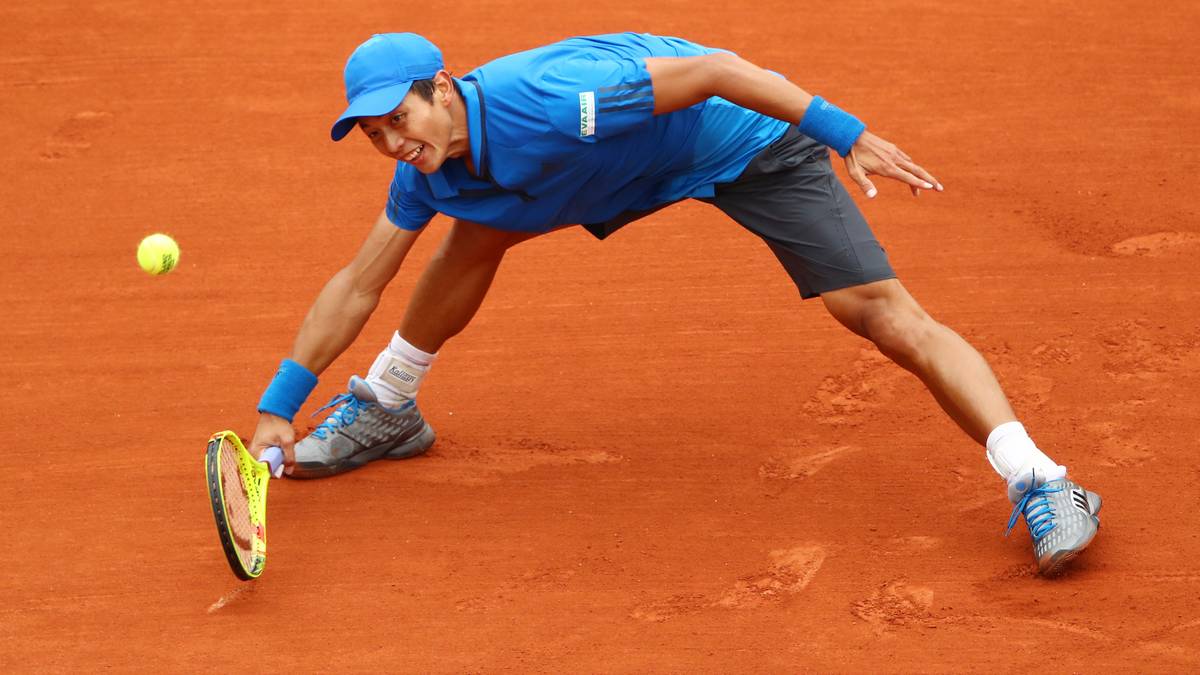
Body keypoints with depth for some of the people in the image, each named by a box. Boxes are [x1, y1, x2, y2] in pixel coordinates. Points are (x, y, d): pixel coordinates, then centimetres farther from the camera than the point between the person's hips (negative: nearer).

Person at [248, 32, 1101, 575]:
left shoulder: (545, 101, -36)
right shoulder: (430, 172, -11)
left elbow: (712, 72, -33)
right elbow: (358, 286, 0)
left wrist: (847, 135, -35)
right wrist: (277, 409, -3)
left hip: (749, 138, -7)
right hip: (647, 171, 7)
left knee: (884, 313, -21)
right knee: (477, 233, 4)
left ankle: (1042, 486, -25)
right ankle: (385, 411, 27)